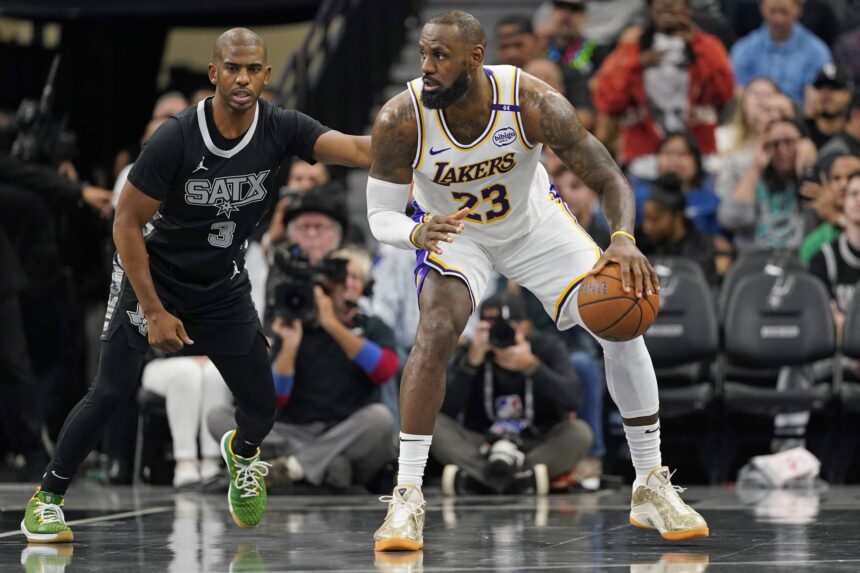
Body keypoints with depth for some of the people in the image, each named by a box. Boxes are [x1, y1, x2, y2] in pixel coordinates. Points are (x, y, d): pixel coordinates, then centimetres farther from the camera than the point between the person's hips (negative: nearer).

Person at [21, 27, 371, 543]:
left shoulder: (280, 130, -16)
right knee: (112, 392, -12)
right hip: (154, 276, -3)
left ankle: (242, 454, 39)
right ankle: (47, 499, 5)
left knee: (262, 407, 2)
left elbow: (360, 150, -28)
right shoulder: (176, 139, -25)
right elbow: (127, 223, -18)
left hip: (223, 287, 3)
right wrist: (154, 312, -19)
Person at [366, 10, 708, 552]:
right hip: (453, 231, -1)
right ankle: (407, 498, -21)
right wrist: (416, 233, -45)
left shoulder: (533, 102, -33)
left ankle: (652, 487, 8)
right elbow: (380, 214, -21)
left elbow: (611, 181, -27)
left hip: (536, 221, 1)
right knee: (436, 332, -28)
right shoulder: (402, 120, -31)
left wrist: (623, 240, -48)